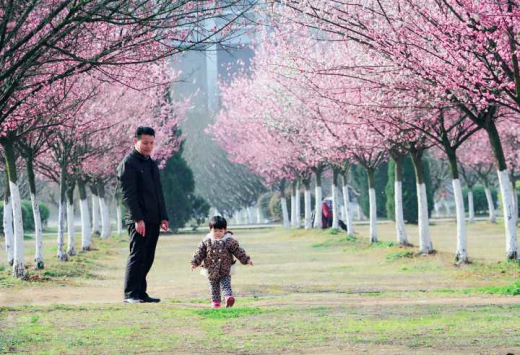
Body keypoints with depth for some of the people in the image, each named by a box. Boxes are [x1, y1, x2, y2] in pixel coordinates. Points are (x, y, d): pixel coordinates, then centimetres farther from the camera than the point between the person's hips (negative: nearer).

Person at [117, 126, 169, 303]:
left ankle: (141, 293, 12)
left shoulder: (152, 163, 20)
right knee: (137, 256, -9)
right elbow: (128, 194, -13)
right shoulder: (128, 164, -6)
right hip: (138, 220, -8)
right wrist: (137, 219, -20)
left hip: (153, 220, 8)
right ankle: (130, 294, -6)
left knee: (148, 258, 8)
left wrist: (163, 217, 15)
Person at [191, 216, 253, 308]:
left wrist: (246, 259, -3)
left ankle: (228, 297, -26)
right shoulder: (206, 241, -2)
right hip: (212, 270, 2)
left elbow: (238, 251, 0)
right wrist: (195, 263, 0)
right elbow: (200, 252, 3)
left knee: (226, 285, -13)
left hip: (225, 270, -2)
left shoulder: (229, 241, -5)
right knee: (214, 287, 11)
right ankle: (215, 302, 19)